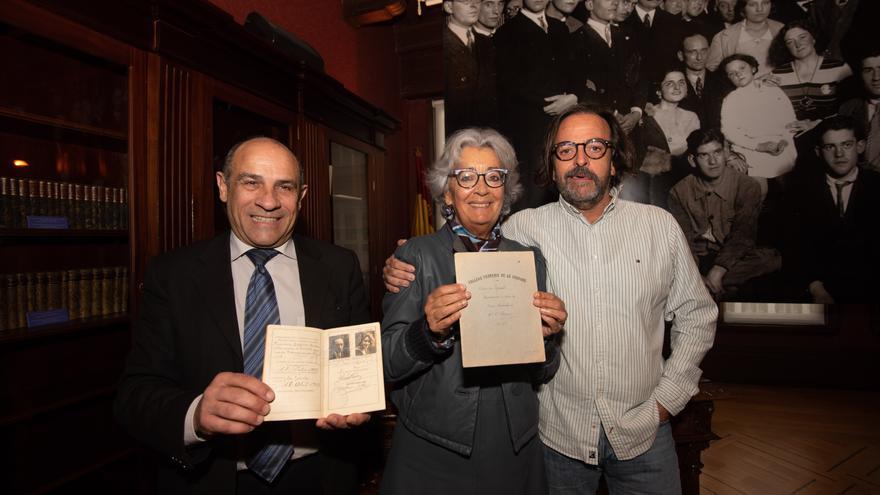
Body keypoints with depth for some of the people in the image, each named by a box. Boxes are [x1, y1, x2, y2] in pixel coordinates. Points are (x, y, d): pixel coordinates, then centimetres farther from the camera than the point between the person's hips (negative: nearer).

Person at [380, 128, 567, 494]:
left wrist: (545, 335, -14)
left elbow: (541, 374, 6)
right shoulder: (416, 255, -8)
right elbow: (388, 365, -10)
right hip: (432, 453, -3)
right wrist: (430, 331, -27)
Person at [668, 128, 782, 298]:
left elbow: (743, 236, -12)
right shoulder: (679, 193, 0)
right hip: (696, 263, 0)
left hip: (733, 260, 1)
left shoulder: (747, 187, -3)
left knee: (772, 259, -31)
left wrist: (719, 270, -28)